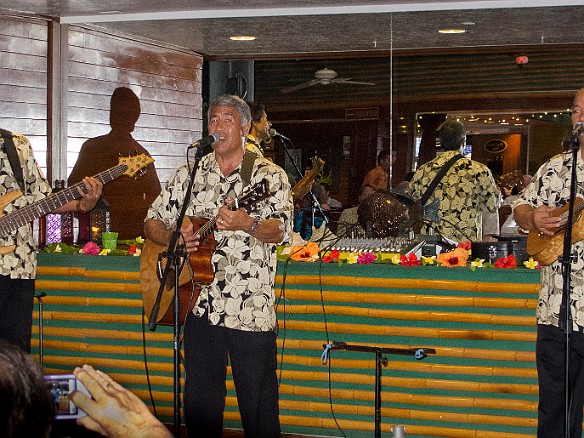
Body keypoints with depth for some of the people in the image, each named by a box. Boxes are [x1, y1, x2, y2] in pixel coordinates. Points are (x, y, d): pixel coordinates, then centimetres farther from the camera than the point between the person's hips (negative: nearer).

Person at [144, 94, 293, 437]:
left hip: (252, 309, -3)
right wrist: (175, 238, -6)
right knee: (200, 399, 10)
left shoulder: (269, 175, 1)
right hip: (201, 303, 3)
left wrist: (246, 224, -33)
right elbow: (153, 222, 15)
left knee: (259, 405, 0)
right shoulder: (190, 174, 11)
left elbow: (282, 230, -14)